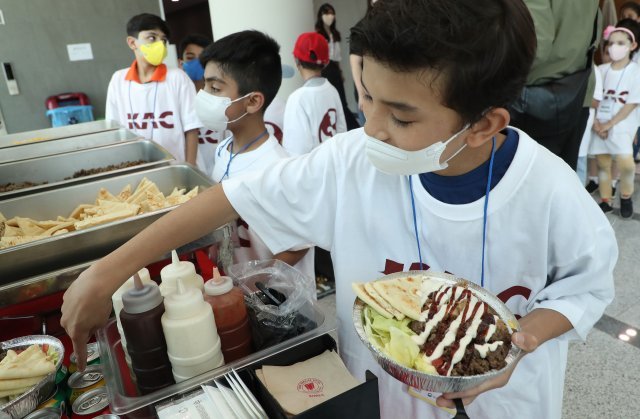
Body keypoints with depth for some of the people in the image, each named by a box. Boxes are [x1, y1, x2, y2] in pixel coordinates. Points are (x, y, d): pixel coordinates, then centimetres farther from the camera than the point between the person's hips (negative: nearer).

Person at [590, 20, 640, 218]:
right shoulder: (601, 70, 6)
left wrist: (610, 124, -14)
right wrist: (596, 122, -9)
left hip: (622, 125, -4)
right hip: (600, 125, 4)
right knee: (602, 163, 8)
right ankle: (605, 201, 23)